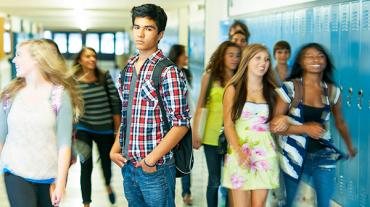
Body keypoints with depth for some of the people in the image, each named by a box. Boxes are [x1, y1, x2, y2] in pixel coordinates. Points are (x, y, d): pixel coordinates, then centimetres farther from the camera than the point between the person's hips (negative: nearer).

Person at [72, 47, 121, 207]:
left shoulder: (105, 77, -7)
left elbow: (115, 103, -4)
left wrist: (118, 129, -3)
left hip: (105, 129, 2)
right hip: (84, 129, -2)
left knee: (106, 163, 19)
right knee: (86, 167, -4)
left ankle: (108, 185, 52)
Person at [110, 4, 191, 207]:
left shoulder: (168, 72, -12)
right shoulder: (128, 70, 10)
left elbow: (181, 124, -15)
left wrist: (151, 159, -17)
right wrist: (115, 150, 6)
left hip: (156, 168, -6)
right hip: (128, 166, 7)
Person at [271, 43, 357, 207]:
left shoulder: (332, 91, 1)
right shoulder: (290, 88, -8)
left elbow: (339, 121, 18)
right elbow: (275, 124, -10)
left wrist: (350, 146, 29)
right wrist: (305, 128, -20)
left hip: (324, 154, 2)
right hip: (294, 154, -2)